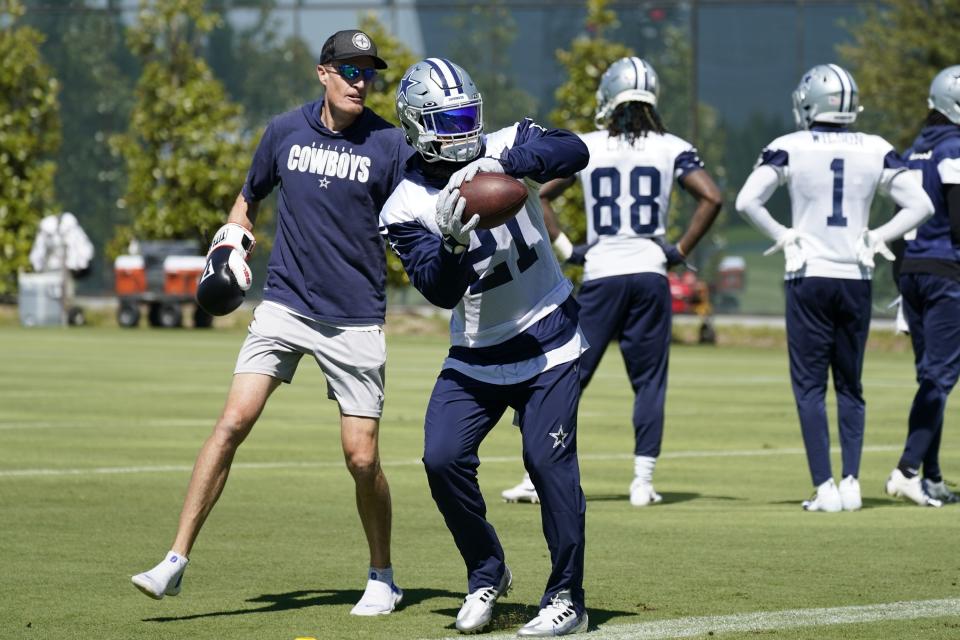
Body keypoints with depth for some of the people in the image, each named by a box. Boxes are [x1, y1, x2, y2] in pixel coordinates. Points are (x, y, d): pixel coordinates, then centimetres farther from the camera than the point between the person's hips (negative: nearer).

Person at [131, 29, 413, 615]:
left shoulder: (389, 144, -4)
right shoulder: (286, 132, 3)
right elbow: (251, 196, 21)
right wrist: (234, 236, 3)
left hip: (356, 319, -2)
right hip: (285, 305, 2)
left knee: (362, 458, -2)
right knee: (234, 423, -13)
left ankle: (383, 578, 21)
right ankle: (176, 562, -11)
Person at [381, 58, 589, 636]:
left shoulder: (505, 148, -8)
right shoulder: (407, 208, -8)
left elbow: (573, 153, -28)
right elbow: (440, 291, -18)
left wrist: (502, 164, -42)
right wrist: (452, 241, -38)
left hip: (548, 342, -2)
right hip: (476, 355, 2)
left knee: (548, 459, -13)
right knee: (444, 458, -7)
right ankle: (487, 573, 16)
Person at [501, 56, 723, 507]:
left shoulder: (585, 147, 3)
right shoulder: (671, 149, 1)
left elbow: (538, 196, 3)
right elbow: (711, 198, -7)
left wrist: (566, 249, 8)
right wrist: (682, 250, 2)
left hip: (600, 274, 0)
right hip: (650, 274, 0)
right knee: (649, 381, 8)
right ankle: (643, 482, 3)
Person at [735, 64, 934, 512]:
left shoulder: (791, 149, -5)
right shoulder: (875, 151, 2)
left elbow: (747, 201, -12)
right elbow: (920, 205, 1)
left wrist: (782, 236, 0)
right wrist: (877, 238, 6)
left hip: (809, 278, -3)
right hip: (856, 280, 3)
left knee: (810, 386, 2)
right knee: (850, 385, 14)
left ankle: (825, 488, -5)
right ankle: (851, 483, 8)